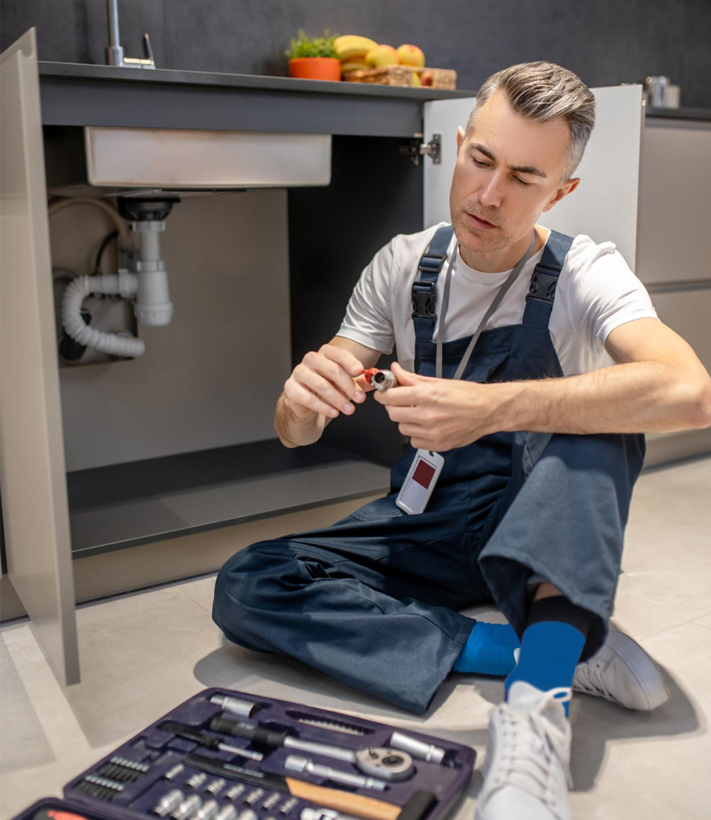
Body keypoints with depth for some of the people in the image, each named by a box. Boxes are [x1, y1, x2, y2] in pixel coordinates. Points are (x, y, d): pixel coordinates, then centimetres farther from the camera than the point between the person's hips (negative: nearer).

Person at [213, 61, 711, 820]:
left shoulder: (582, 274, -11)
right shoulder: (403, 266, -2)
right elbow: (294, 432, -3)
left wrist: (493, 406, -40)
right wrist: (302, 401, -28)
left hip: (548, 528, -3)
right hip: (428, 522, 4)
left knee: (589, 416, -31)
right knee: (244, 589, -19)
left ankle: (539, 702, -38)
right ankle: (568, 651, -22)